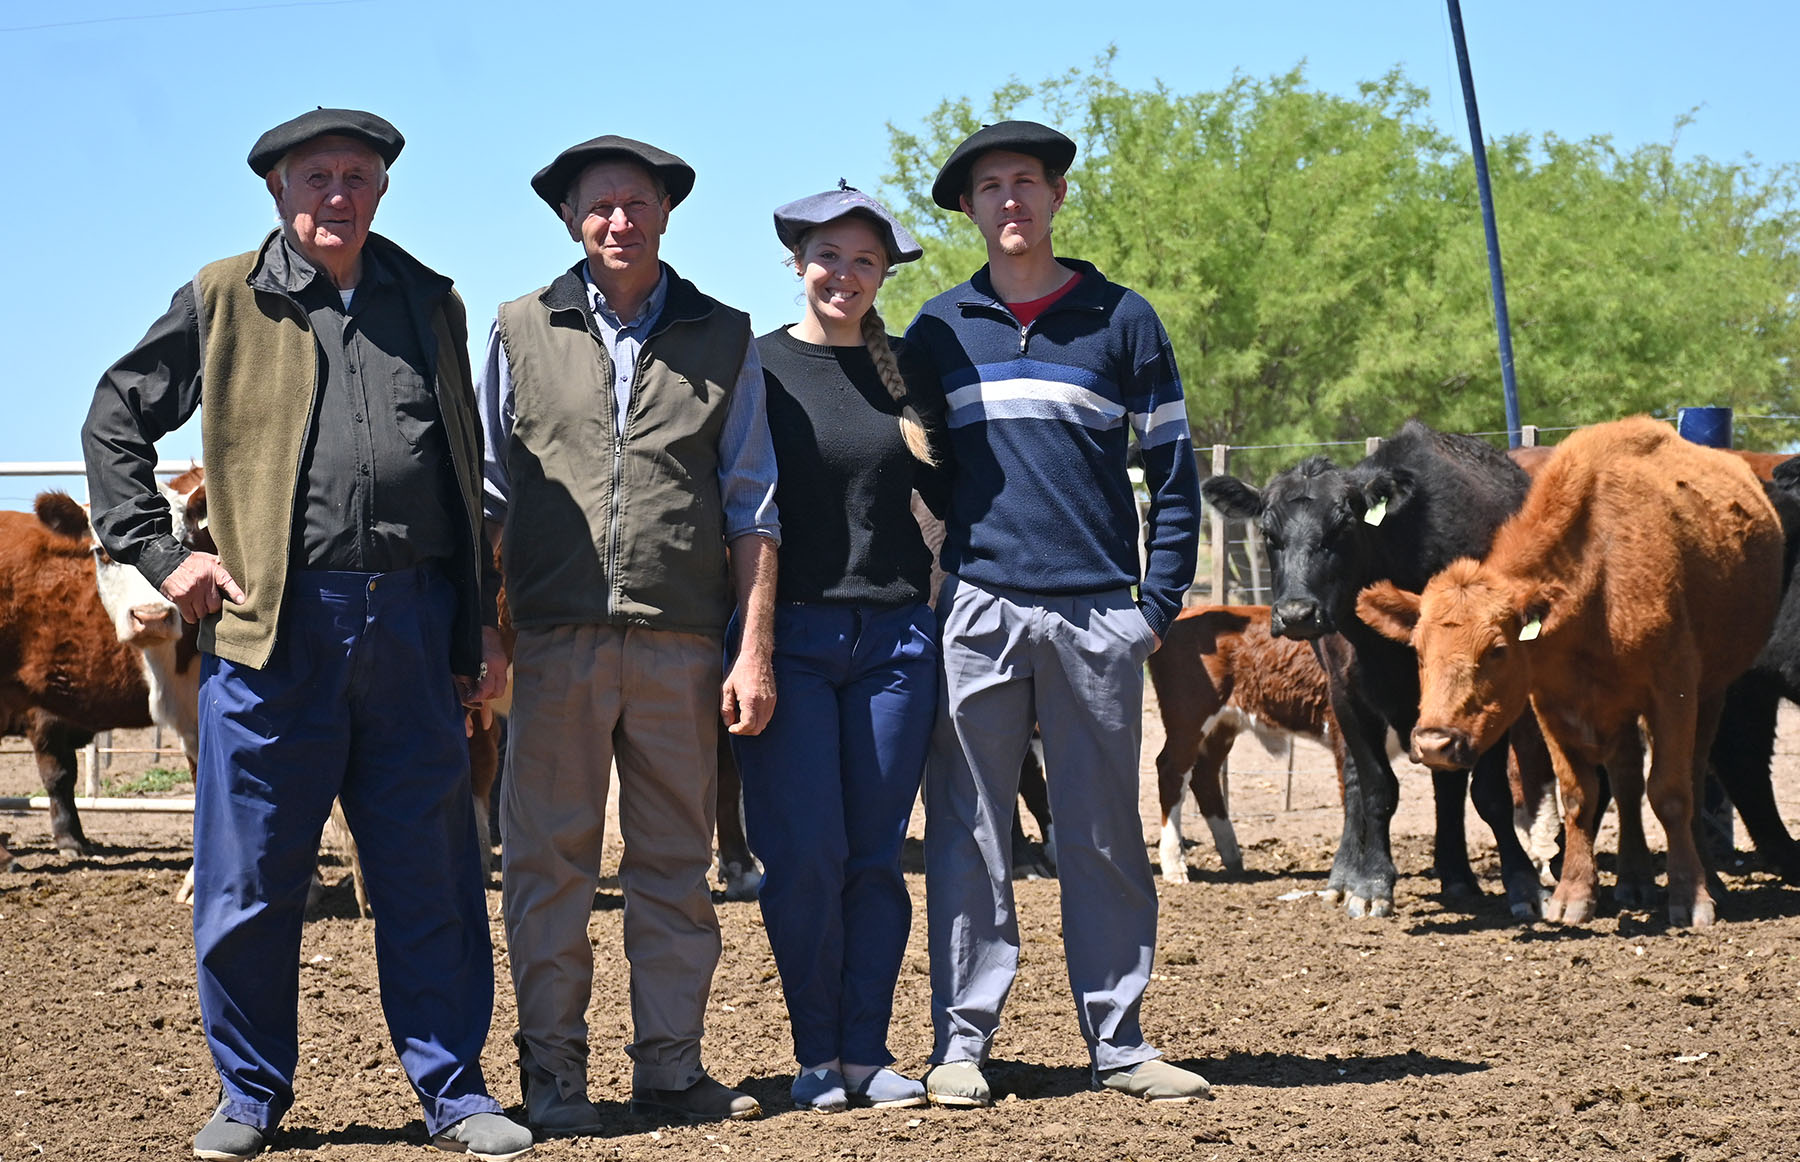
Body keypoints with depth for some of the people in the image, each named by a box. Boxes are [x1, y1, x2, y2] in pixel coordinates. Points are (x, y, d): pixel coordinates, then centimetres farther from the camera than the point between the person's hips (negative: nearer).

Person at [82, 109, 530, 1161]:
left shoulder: (430, 304, 13)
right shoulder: (224, 303, 5)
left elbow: (468, 473, 17)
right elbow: (116, 422, 12)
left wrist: (482, 624, 13)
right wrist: (159, 553, 2)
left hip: (411, 627, 2)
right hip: (274, 627, -2)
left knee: (431, 875, 5)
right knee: (252, 880, 3)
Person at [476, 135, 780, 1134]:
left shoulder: (721, 340, 10)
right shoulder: (523, 332, 9)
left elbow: (752, 508, 9)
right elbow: (484, 490, 10)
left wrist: (754, 652, 2)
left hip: (681, 642, 1)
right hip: (556, 639, -1)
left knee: (676, 864, 5)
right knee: (549, 863, 1)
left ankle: (670, 1067, 13)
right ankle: (553, 1074, 8)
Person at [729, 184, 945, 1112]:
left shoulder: (909, 370, 10)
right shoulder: (755, 368, 2)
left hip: (894, 638, 2)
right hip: (789, 637, -2)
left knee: (877, 854, 3)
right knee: (803, 855, -5)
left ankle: (867, 1052, 10)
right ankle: (817, 1054, 7)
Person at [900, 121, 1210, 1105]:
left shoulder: (1121, 320, 6)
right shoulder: (938, 330, 10)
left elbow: (1173, 475, 7)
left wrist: (1159, 607, 0)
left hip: (1097, 617, -1)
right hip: (976, 611, 1)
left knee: (1104, 834, 4)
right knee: (968, 833, 0)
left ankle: (1117, 1042, 11)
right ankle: (961, 1044, 5)